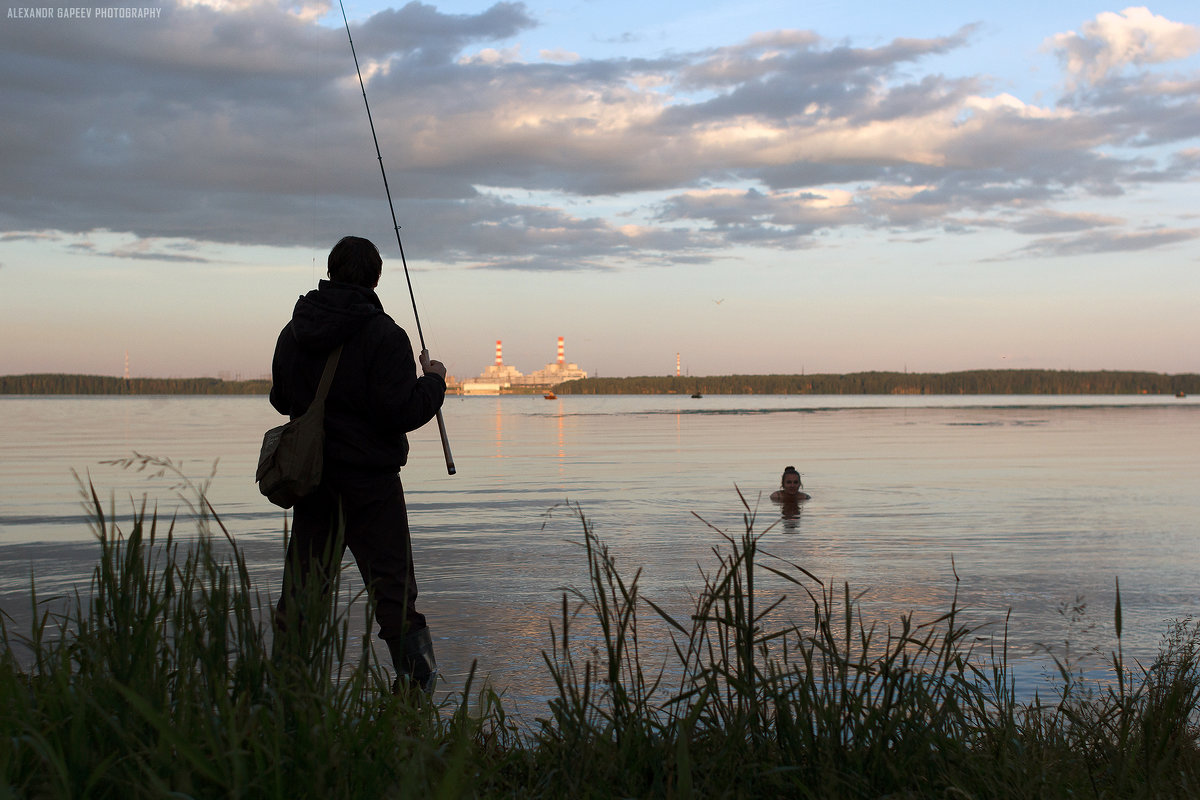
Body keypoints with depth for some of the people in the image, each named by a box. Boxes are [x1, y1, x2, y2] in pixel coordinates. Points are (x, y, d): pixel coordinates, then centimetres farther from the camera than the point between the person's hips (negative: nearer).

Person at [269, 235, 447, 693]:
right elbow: (401, 412, -18)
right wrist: (433, 382, -1)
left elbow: (281, 400, 19)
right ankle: (415, 683, -3)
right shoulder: (382, 335, -13)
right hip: (368, 478, -5)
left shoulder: (293, 333, 7)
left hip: (310, 478, 6)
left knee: (303, 584, 11)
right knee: (392, 584, -2)